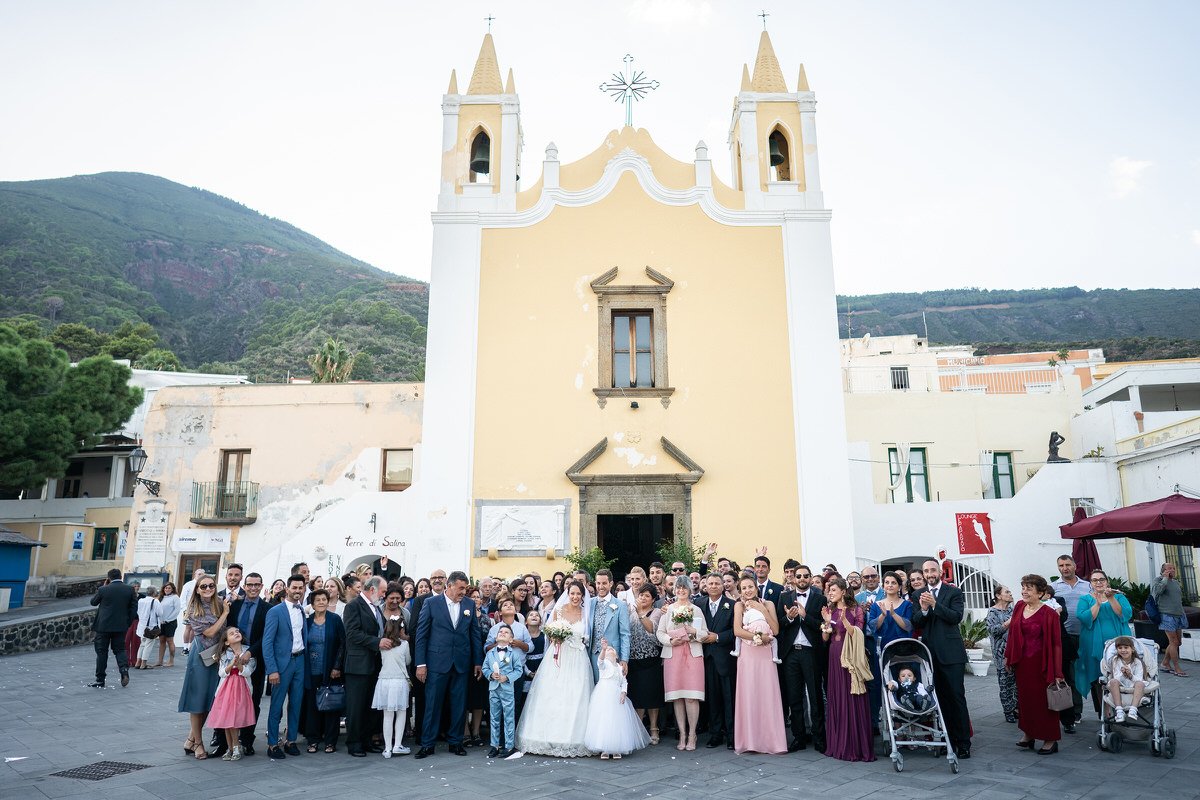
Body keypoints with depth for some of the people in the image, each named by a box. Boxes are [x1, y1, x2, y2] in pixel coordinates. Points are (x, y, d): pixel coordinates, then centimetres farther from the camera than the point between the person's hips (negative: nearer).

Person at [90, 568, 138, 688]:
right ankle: (124, 669, -10)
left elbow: (93, 602, 10)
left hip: (104, 625, -2)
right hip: (121, 626, 2)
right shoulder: (130, 589, -2)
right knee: (120, 649, 14)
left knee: (102, 651, 8)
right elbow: (134, 607, -1)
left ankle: (100, 680, 11)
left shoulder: (103, 590, -9)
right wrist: (128, 623, 9)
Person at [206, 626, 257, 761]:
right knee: (226, 718, -1)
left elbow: (247, 673, -8)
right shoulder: (225, 655, 6)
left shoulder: (248, 652, -1)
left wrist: (239, 664, -24)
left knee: (234, 718, -10)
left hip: (241, 689, -2)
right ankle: (230, 747, 13)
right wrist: (232, 664, -19)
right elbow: (222, 673, -4)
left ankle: (234, 747, 6)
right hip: (226, 688, 2)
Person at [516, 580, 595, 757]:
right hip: (558, 657, 0)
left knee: (574, 700, -3)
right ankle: (553, 740, 5)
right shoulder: (559, 610, 3)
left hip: (578, 661, 0)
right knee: (553, 698, -3)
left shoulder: (586, 613, 3)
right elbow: (550, 634, 10)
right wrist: (555, 637, -9)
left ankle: (571, 742, 5)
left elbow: (588, 639, 9)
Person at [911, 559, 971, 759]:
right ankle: (950, 740, 17)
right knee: (941, 698, 9)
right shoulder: (919, 595, 10)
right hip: (930, 652, 4)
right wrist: (923, 609, -15)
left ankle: (963, 743, 4)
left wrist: (934, 604, -21)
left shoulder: (954, 592, 1)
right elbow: (915, 623, 4)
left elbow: (957, 617, -12)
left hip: (951, 652, -3)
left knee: (957, 696, -3)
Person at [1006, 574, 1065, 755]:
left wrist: (1057, 673, -15)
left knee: (1043, 699, 3)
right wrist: (1008, 657, 14)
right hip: (1021, 662, 6)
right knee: (1025, 698, 13)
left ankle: (1050, 740, 17)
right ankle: (1028, 734, 26)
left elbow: (1056, 643, -13)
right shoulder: (1019, 607, 4)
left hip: (1040, 663, -6)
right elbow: (1012, 633, 12)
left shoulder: (1048, 614, -13)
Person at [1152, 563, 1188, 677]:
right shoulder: (1157, 580, -2)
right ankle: (1176, 668, -3)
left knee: (1178, 642, 9)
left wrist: (1182, 615, 25)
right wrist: (1165, 578, -12)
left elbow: (1179, 600, 26)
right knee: (1174, 642, -9)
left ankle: (1165, 663, 22)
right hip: (1167, 616, -8)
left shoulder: (1176, 582, 19)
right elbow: (1158, 590, -24)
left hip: (1178, 616, 8)